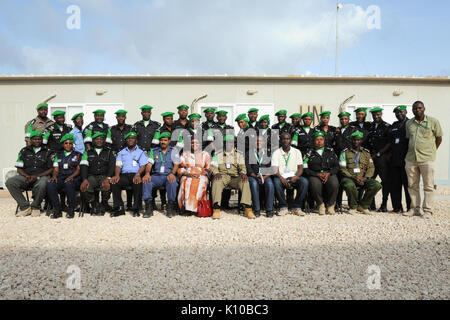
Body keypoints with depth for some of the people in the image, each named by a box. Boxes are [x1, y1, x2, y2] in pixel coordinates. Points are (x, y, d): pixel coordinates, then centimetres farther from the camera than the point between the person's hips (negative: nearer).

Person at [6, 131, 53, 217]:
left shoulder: (47, 152, 6)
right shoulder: (24, 151, 14)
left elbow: (51, 169, 1)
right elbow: (19, 169, 11)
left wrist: (36, 176, -11)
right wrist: (27, 176, -11)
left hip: (41, 176, -3)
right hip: (26, 176, 3)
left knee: (42, 185, -39)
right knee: (10, 182, -24)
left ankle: (35, 207, -11)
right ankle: (25, 207, -18)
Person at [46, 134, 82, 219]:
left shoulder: (77, 155, 14)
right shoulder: (58, 155, 22)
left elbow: (78, 169, 4)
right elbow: (56, 169, 15)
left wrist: (71, 176, -15)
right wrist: (54, 176, -8)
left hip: (74, 179, -3)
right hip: (60, 178, 3)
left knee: (69, 183, -39)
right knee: (50, 184, -31)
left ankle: (71, 209, -23)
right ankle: (57, 209, -20)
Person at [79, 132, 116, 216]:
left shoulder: (109, 152, 15)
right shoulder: (88, 152, 18)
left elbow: (112, 166, 2)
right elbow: (83, 166, 4)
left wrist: (108, 178, -17)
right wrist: (85, 179, -15)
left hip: (104, 176, -1)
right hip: (91, 176, 1)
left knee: (107, 187, -35)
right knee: (85, 189, -31)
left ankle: (103, 205, -7)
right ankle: (94, 206, -6)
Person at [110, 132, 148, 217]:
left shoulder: (141, 152, 17)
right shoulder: (121, 153, 25)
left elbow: (143, 165, 2)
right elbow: (118, 165, 13)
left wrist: (138, 174, -18)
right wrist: (116, 175, -10)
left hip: (136, 175, -2)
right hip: (124, 175, 3)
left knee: (138, 183, -37)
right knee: (114, 183, -28)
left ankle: (136, 209, -24)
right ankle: (119, 208, -20)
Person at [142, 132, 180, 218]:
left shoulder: (174, 150, 13)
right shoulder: (154, 151, 18)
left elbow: (176, 164, 1)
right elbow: (149, 164, 7)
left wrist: (172, 173, -20)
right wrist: (147, 173, -15)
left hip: (169, 176, -2)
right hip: (156, 176, 2)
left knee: (172, 182, -37)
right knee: (146, 181, -29)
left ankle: (171, 207, -25)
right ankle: (149, 207, -24)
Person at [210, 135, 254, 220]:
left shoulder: (239, 155, 21)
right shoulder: (218, 155, 18)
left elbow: (242, 167, 9)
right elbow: (213, 167, 7)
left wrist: (243, 173, -15)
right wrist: (216, 173, -16)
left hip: (235, 177, 1)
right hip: (222, 176, -1)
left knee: (245, 180, -31)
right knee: (216, 180, -36)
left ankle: (248, 209, -39)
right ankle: (216, 209, -44)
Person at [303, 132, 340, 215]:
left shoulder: (330, 151, 18)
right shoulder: (309, 153, 12)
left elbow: (336, 166, 12)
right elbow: (305, 169, 2)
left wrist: (328, 173, -7)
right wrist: (317, 174, -11)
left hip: (329, 174, 1)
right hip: (314, 175, -1)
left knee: (334, 183, -34)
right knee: (315, 184, -37)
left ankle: (330, 205, -11)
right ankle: (320, 205, -11)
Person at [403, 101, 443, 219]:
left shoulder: (433, 121, 1)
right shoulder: (408, 123, 12)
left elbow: (439, 138, 8)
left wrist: (431, 151, 5)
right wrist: (412, 151, 13)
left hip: (427, 159, -4)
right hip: (411, 158, 4)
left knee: (428, 186, -1)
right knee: (412, 185, 8)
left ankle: (427, 211, 6)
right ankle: (415, 209, 17)